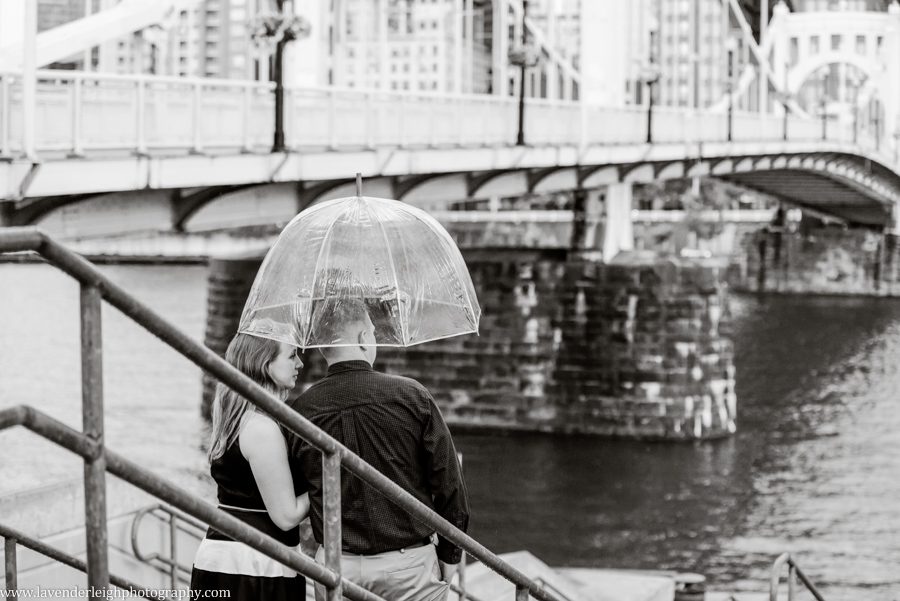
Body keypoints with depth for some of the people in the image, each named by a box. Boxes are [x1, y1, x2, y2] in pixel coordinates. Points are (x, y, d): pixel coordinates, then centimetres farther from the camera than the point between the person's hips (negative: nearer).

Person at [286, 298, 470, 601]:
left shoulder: (299, 410, -3)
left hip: (335, 565, 2)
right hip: (408, 564, -2)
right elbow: (449, 483, -4)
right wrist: (449, 553, 6)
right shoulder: (412, 396, -8)